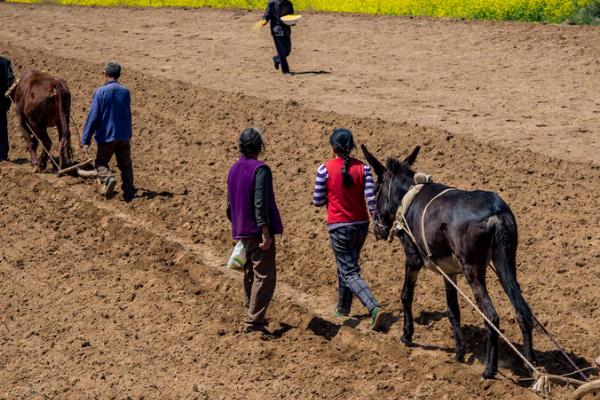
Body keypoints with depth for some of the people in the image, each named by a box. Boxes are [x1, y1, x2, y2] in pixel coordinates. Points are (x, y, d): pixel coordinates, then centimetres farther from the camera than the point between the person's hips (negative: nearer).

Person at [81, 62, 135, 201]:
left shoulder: (101, 92, -13)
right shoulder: (125, 92, 2)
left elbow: (93, 116, -13)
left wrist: (86, 139, -9)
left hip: (106, 136, -4)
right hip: (124, 136, 4)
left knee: (101, 162, 9)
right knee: (125, 165, 12)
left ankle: (108, 178, -20)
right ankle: (128, 191, 8)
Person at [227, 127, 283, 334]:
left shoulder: (233, 170, 10)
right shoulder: (260, 169, -14)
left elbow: (229, 206, 17)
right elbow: (260, 203, -21)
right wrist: (266, 233, -21)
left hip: (242, 232, 8)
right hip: (258, 231, -8)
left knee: (250, 274, 18)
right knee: (264, 277, -6)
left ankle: (252, 315, 25)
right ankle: (254, 321, -11)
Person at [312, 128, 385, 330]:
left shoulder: (325, 169, -12)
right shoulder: (363, 168, -5)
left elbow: (318, 201, -6)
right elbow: (371, 198, -11)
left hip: (338, 227, -4)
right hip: (361, 225, 4)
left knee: (350, 273, -3)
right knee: (346, 266, 24)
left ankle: (374, 308, -23)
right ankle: (343, 309, 38)